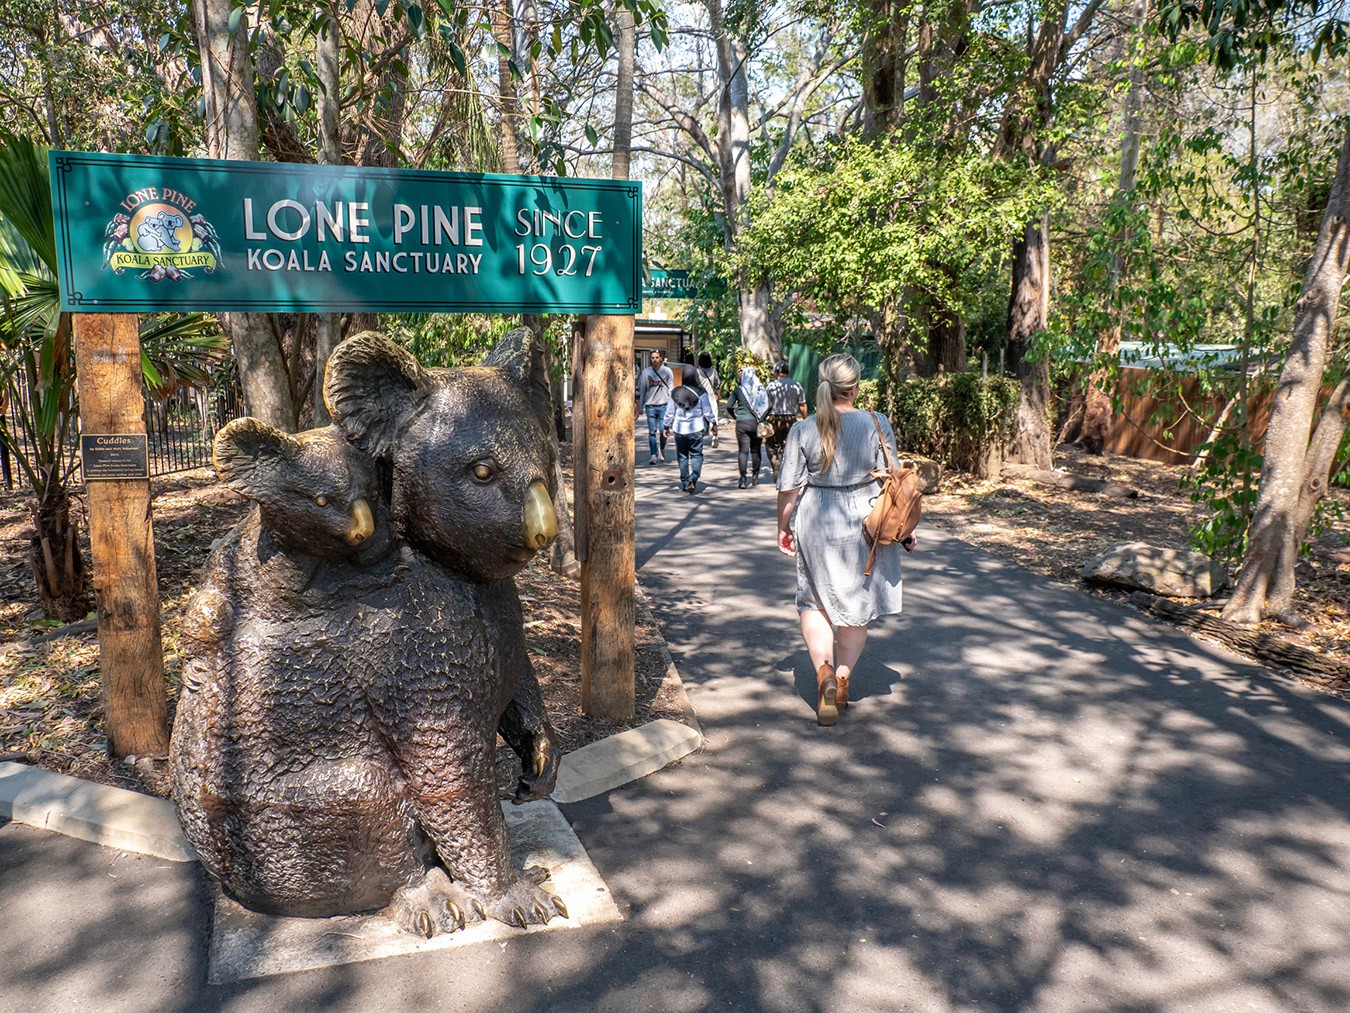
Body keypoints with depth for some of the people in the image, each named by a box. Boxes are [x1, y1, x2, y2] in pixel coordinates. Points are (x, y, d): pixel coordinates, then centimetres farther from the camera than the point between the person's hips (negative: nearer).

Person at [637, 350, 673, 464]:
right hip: (650, 405, 1)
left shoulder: (667, 371, 3)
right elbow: (641, 389, 11)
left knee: (663, 430, -3)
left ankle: (662, 449, 23)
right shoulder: (646, 372, 6)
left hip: (664, 405, -1)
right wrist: (640, 406, 9)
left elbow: (671, 388, 5)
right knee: (652, 431, 0)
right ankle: (653, 455, 3)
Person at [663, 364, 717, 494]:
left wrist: (667, 427, 16)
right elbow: (707, 411, -2)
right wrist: (714, 424, 12)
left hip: (679, 429, 2)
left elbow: (670, 412, 4)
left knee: (682, 456, 13)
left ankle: (685, 483, 17)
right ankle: (693, 478, -17)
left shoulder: (675, 393, -2)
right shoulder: (700, 393, -9)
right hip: (696, 429, -2)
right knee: (696, 455, 5)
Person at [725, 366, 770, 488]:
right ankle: (755, 475, 23)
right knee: (755, 450, 13)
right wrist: (762, 418, 8)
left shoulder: (738, 389, -1)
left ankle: (743, 479, -9)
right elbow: (767, 405, -4)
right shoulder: (760, 388, 1)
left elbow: (729, 406, -1)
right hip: (756, 423, 1)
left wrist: (735, 416, 13)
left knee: (743, 450, -1)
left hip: (742, 423, -1)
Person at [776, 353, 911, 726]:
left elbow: (789, 488, -4)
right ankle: (842, 677, 22)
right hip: (863, 524, 0)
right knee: (856, 602, 16)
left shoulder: (803, 430, -7)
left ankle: (824, 670, -4)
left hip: (815, 526, 0)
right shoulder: (876, 425, -8)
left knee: (815, 601, 15)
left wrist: (784, 526, 11)